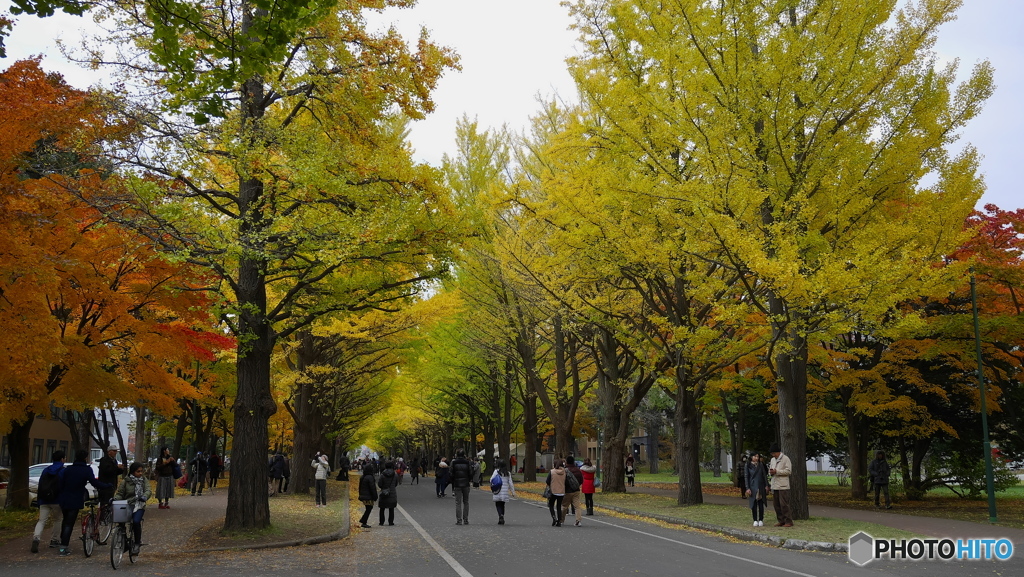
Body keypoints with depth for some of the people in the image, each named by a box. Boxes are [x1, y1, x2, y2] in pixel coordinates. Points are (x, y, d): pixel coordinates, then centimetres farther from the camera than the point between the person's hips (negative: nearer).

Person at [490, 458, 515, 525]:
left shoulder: (496, 471, -5)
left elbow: (491, 480, -8)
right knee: (502, 505, 14)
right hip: (505, 492, 4)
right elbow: (510, 483, 7)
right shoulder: (508, 473, 6)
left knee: (498, 504, 3)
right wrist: (513, 492, 11)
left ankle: (501, 515, -21)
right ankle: (501, 519, 13)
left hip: (498, 491, -4)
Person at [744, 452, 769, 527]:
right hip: (752, 487, -2)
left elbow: (764, 475, 9)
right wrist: (747, 488, -9)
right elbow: (746, 477, -3)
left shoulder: (761, 465, 5)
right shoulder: (747, 466, -2)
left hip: (761, 487, 2)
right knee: (754, 504, 1)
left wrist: (766, 485, 3)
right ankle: (755, 520, 9)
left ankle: (761, 520, 12)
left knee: (761, 504, 3)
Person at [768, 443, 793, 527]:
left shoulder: (785, 459, -6)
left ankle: (788, 521, -1)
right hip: (774, 485, 7)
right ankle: (781, 521, 16)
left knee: (784, 504, -8)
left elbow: (788, 471, -12)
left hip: (783, 486, -7)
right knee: (776, 504, 8)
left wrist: (776, 471, -17)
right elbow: (770, 469, 25)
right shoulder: (773, 459, 17)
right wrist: (770, 472, 0)